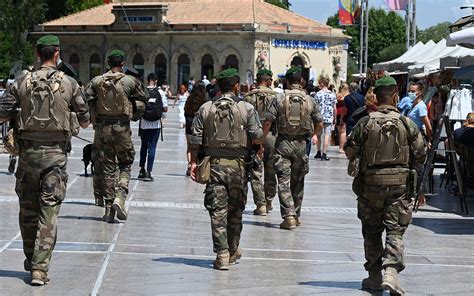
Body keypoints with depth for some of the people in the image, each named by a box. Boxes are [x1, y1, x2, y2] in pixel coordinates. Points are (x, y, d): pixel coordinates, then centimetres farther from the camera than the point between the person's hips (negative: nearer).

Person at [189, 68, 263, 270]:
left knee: (218, 210, 1)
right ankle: (233, 252, 23)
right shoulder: (246, 109, -4)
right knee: (235, 211, 13)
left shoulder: (206, 109, 2)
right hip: (238, 165, -1)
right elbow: (257, 135, -6)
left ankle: (222, 254, -7)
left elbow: (196, 138, 2)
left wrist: (193, 162, 7)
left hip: (214, 163, 1)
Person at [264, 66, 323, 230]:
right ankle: (296, 215, 23)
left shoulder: (280, 100, -6)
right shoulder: (310, 101, 1)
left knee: (284, 181, -2)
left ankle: (288, 216, -13)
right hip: (301, 143, 2)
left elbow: (268, 123, -8)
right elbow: (319, 124, 6)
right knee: (298, 182, 14)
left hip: (283, 143, -2)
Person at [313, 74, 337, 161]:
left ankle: (319, 152, 27)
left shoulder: (318, 94, -5)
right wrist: (334, 118, 14)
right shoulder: (332, 94, 0)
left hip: (319, 117, 0)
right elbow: (334, 108, 3)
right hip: (329, 118, 0)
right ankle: (324, 154, -9)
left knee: (319, 135, 16)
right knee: (327, 135, -2)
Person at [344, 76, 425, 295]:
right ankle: (391, 271, -17)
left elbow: (349, 151, -1)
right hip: (400, 181, 0)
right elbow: (420, 154, 1)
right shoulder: (407, 124, -3)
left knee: (371, 231, 13)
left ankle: (375, 277, 17)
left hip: (371, 182, 0)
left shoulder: (365, 123, -6)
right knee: (395, 231, 2)